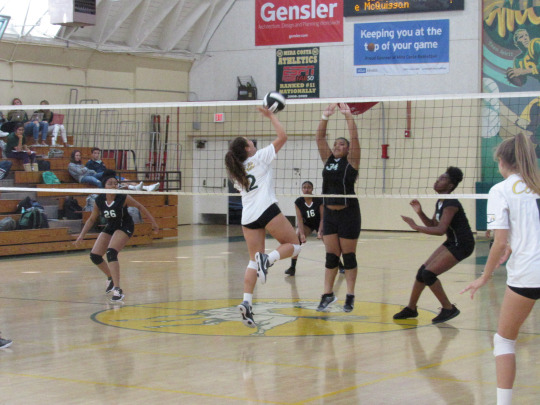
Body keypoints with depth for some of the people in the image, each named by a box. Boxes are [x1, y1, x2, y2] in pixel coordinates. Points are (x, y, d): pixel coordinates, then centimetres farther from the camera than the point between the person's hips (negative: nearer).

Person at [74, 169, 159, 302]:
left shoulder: (123, 198, -22)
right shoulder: (99, 200, -11)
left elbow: (140, 207, -8)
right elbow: (91, 219, 2)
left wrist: (153, 222, -7)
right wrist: (82, 235, -7)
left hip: (125, 227, -6)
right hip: (110, 228, 6)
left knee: (111, 253, -27)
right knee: (94, 256, 2)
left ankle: (118, 290, -28)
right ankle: (111, 278, 31)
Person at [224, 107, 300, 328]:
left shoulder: (237, 173, 18)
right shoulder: (259, 158, 3)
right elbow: (282, 136, 3)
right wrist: (271, 116, 12)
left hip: (247, 218, 6)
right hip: (267, 210, -6)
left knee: (253, 261, 8)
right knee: (293, 245, 7)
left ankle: (246, 302, -9)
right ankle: (267, 259, -23)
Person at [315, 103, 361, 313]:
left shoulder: (351, 161, -2)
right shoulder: (328, 159, 10)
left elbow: (354, 137, -13)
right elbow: (319, 137, 4)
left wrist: (348, 115, -15)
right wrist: (326, 116, -5)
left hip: (348, 213, -5)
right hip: (329, 213, 5)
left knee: (348, 256, 2)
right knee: (331, 255, 6)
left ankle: (350, 296, 7)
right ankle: (328, 294, 11)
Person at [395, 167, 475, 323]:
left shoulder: (451, 204, -22)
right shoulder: (440, 203, 8)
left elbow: (441, 229, -30)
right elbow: (433, 224, 14)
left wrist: (415, 226, -27)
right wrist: (420, 213, -2)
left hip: (462, 245, -10)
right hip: (452, 242, 10)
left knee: (428, 274, -15)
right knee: (423, 271, 8)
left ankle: (449, 309, -2)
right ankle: (411, 308, 22)